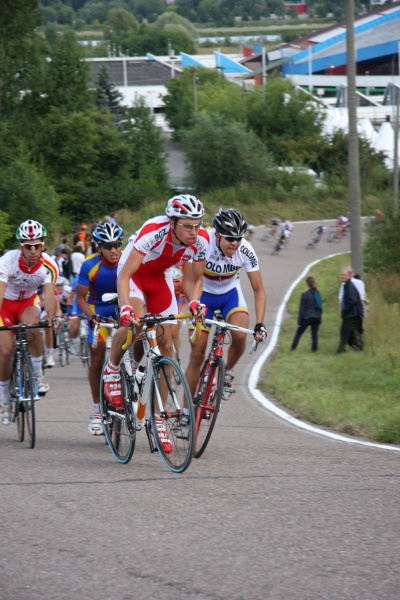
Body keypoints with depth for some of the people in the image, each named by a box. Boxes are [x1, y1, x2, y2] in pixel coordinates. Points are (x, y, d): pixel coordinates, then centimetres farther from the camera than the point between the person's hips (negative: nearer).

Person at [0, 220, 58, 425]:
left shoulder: (48, 265, -25)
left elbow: (49, 294, -36)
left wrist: (51, 317, -55)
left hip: (28, 302, 1)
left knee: (32, 326, -34)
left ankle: (37, 374, -14)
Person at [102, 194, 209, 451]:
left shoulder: (201, 240, -23)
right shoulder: (154, 232, -37)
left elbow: (195, 278, -7)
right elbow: (125, 275, -36)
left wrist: (195, 302, -27)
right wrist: (126, 308, -51)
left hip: (161, 276, 4)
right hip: (134, 271, -4)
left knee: (167, 342, -4)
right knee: (133, 322, -33)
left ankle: (158, 417, 2)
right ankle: (112, 369, -2)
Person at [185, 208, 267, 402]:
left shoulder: (245, 250, -24)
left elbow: (258, 290, -18)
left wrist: (259, 324, -28)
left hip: (230, 293, 1)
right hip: (204, 294, -1)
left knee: (240, 335, -28)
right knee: (197, 353, -6)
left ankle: (227, 373, 2)